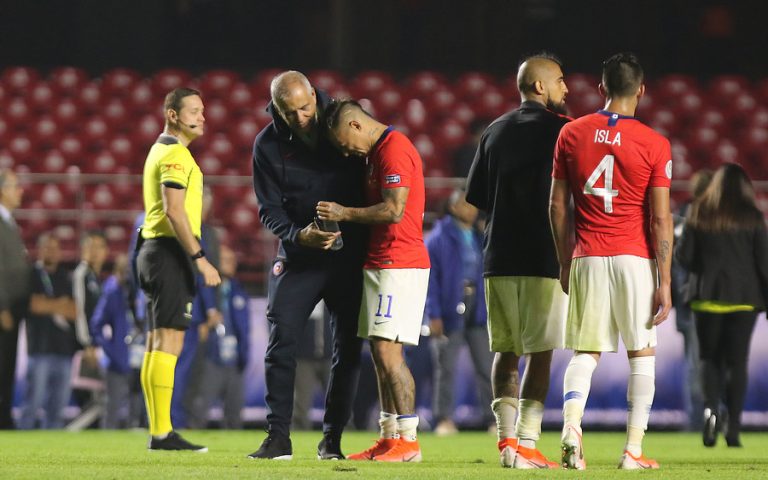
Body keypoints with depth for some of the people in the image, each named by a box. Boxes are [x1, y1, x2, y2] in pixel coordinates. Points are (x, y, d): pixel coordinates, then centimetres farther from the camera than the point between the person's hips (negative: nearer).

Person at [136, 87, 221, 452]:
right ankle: (163, 432, -17)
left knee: (157, 346, 9)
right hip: (171, 252, -11)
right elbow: (174, 211, -21)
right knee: (169, 343, -13)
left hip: (154, 249, 11)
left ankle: (158, 433, 10)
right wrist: (200, 259, -23)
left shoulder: (161, 151, 20)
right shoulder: (176, 154, -12)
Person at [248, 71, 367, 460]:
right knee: (280, 341, -7)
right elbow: (269, 209, -5)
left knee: (348, 348, 1)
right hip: (298, 255, 0)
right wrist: (299, 235, -24)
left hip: (349, 252, 0)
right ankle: (278, 436, -1)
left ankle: (332, 439, 10)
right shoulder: (268, 145, -5)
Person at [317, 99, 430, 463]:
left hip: (398, 265, -10)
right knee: (381, 353, 9)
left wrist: (345, 214, -12)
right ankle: (389, 438, 13)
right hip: (379, 265, 10)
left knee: (387, 351, -12)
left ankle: (409, 442, -11)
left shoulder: (394, 150, -13)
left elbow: (393, 211, -20)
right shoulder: (379, 151, 19)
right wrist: (345, 218, 10)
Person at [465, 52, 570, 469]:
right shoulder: (561, 129, -5)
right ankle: (526, 445, -9)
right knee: (539, 353, -4)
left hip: (499, 259, 5)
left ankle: (506, 439, 7)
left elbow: (476, 197, 12)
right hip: (545, 259, -5)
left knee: (505, 352, 11)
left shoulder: (494, 132, 12)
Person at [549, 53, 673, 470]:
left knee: (585, 352, 7)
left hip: (587, 259, 2)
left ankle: (571, 425, -17)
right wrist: (664, 283, -4)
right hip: (636, 260, -2)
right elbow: (661, 220, -7)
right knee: (641, 353, 8)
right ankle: (633, 450, 5)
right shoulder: (654, 145, -5)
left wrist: (565, 263, 17)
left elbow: (557, 208, 6)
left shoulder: (571, 135, 3)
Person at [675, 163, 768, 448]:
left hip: (707, 295, 1)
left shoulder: (699, 213, 2)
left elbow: (684, 256, 0)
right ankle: (733, 427, -3)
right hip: (744, 297, -1)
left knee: (710, 357, 12)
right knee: (737, 361, 4)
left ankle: (711, 407, -14)